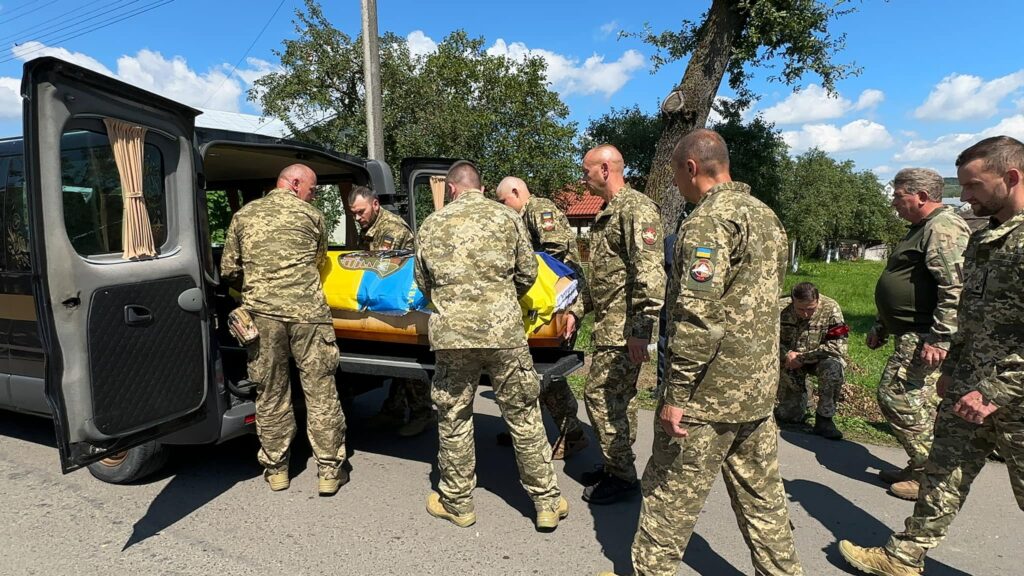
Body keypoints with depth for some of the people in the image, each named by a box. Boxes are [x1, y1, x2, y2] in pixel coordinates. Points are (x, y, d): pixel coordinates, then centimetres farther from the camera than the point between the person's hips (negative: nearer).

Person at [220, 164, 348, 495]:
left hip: (262, 314, 3)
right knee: (321, 392, 4)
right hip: (307, 312, -2)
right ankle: (330, 471, 10)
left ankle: (275, 469, 24)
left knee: (270, 394, 13)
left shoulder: (243, 215, 12)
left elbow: (229, 271, 12)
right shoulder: (311, 216, 7)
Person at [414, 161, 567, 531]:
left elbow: (423, 282, 14)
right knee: (523, 417, 11)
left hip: (451, 335, 1)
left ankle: (456, 503, 29)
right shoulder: (507, 217, 5)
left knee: (453, 420, 15)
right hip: (504, 332, 0)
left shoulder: (432, 225, 7)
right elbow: (527, 272, 7)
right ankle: (547, 501, 22)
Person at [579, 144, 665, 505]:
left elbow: (649, 274, -23)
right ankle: (616, 466, 29)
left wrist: (640, 330, -25)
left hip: (623, 329, -10)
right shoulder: (607, 213, 18)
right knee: (618, 397, 16)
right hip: (608, 324, 10)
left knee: (600, 395, -4)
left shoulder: (637, 209, -14)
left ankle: (622, 476, 11)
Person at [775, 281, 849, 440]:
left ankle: (824, 418, -18)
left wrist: (801, 357, -27)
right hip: (790, 368, 1)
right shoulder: (780, 309, -18)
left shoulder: (830, 308, -21)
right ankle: (803, 394, 33)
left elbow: (838, 346, -24)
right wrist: (786, 355, -27)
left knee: (833, 367, -37)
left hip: (819, 360, -1)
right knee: (787, 415, -4)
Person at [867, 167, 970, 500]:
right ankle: (920, 468, 23)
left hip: (924, 338, -11)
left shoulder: (944, 227, -14)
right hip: (912, 334, 11)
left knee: (896, 396, -9)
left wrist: (940, 339, -28)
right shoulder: (922, 229, 21)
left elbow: (956, 287, -25)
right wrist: (881, 327, 26)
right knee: (920, 402, 14)